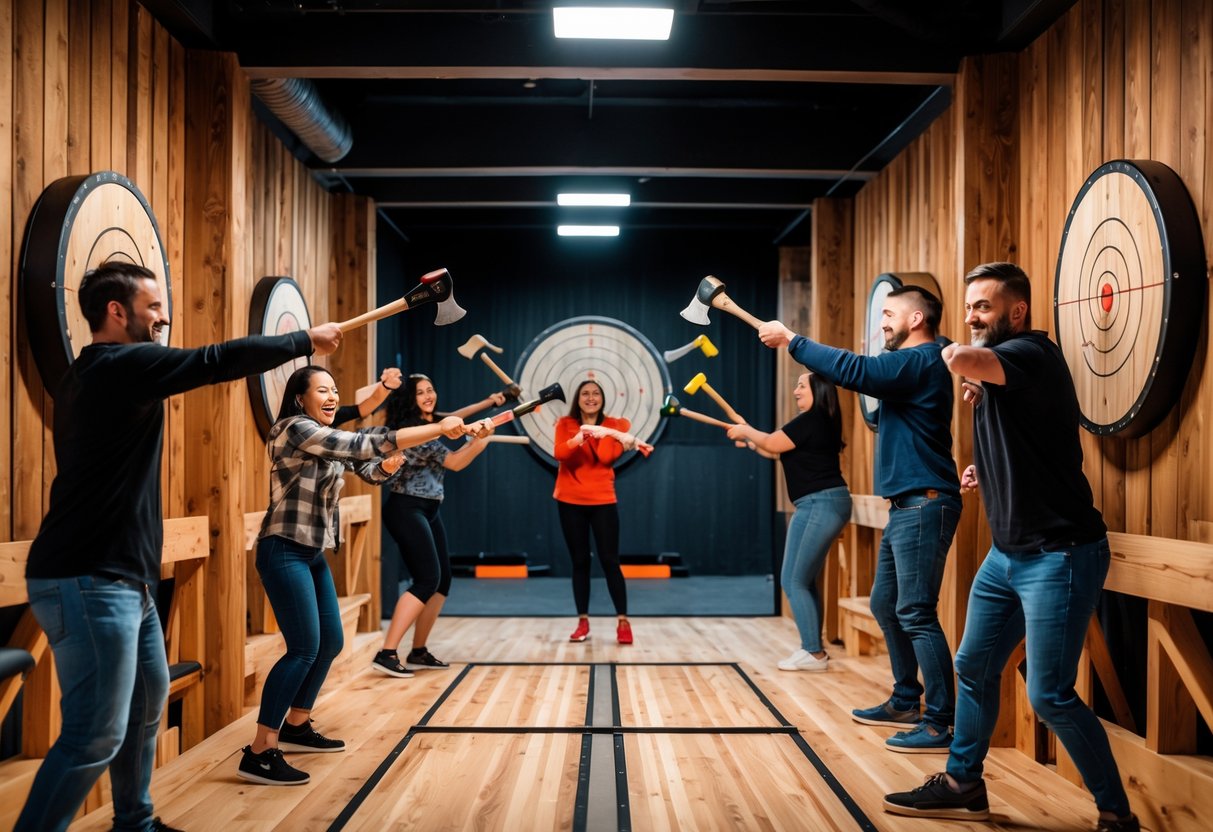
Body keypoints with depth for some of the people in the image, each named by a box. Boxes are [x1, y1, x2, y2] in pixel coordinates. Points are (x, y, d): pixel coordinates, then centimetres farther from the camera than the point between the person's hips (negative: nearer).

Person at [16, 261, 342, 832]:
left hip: (120, 578, 11)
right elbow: (222, 360, -15)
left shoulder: (94, 373, 15)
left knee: (147, 698, 21)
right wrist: (306, 341, -5)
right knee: (96, 735, -7)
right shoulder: (123, 363, -14)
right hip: (90, 582, -11)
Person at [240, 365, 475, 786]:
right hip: (284, 552, -10)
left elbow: (367, 469, 13)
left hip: (312, 554, 10)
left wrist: (387, 465, -14)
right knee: (304, 648, -14)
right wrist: (437, 429, -26)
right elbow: (362, 444, -24)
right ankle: (259, 753, -10)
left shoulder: (329, 441, 13)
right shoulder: (296, 429, -16)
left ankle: (295, 727, 28)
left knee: (330, 643, 13)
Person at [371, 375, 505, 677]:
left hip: (428, 511, 10)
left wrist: (489, 402, 34)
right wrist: (481, 439, -25)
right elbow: (455, 462, -15)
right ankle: (386, 654, -18)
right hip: (406, 511, -10)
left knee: (442, 580, 9)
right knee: (427, 579, -17)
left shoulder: (430, 422, 11)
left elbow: (451, 417, 32)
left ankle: (418, 652, 15)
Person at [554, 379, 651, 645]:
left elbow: (607, 457, -13)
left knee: (609, 561, -3)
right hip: (571, 501, 1)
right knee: (579, 562, 5)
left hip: (602, 501, -1)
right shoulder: (565, 424, 3)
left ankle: (623, 621, 3)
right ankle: (583, 622, 13)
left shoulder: (613, 425, 3)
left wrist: (604, 431, -21)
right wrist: (579, 438, -31)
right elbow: (559, 453, -17)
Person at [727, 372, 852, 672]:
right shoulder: (818, 422, 17)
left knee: (794, 580, -8)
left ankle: (814, 653, -4)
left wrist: (746, 431, 7)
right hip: (819, 506, 11)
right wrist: (749, 436, 23)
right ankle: (813, 650, 18)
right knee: (804, 580, 13)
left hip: (821, 505, -11)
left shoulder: (810, 421, -14)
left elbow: (772, 443, -10)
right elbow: (777, 450, 23)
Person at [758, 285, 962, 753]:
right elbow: (864, 374, 17)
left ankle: (940, 724, -4)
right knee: (886, 605, 16)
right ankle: (906, 702, 26)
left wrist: (790, 340, -15)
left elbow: (852, 372, -22)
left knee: (916, 613, -10)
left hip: (924, 506, -11)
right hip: (906, 506, 11)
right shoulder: (909, 363, 20)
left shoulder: (920, 361, -15)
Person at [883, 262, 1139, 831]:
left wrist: (965, 356, -14)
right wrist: (986, 474, 8)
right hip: (1007, 554, 10)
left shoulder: (1032, 353, -16)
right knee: (973, 669, 15)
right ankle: (962, 786, 30)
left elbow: (959, 360, -37)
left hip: (1059, 555, -10)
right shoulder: (995, 372, 13)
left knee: (1050, 695, -6)